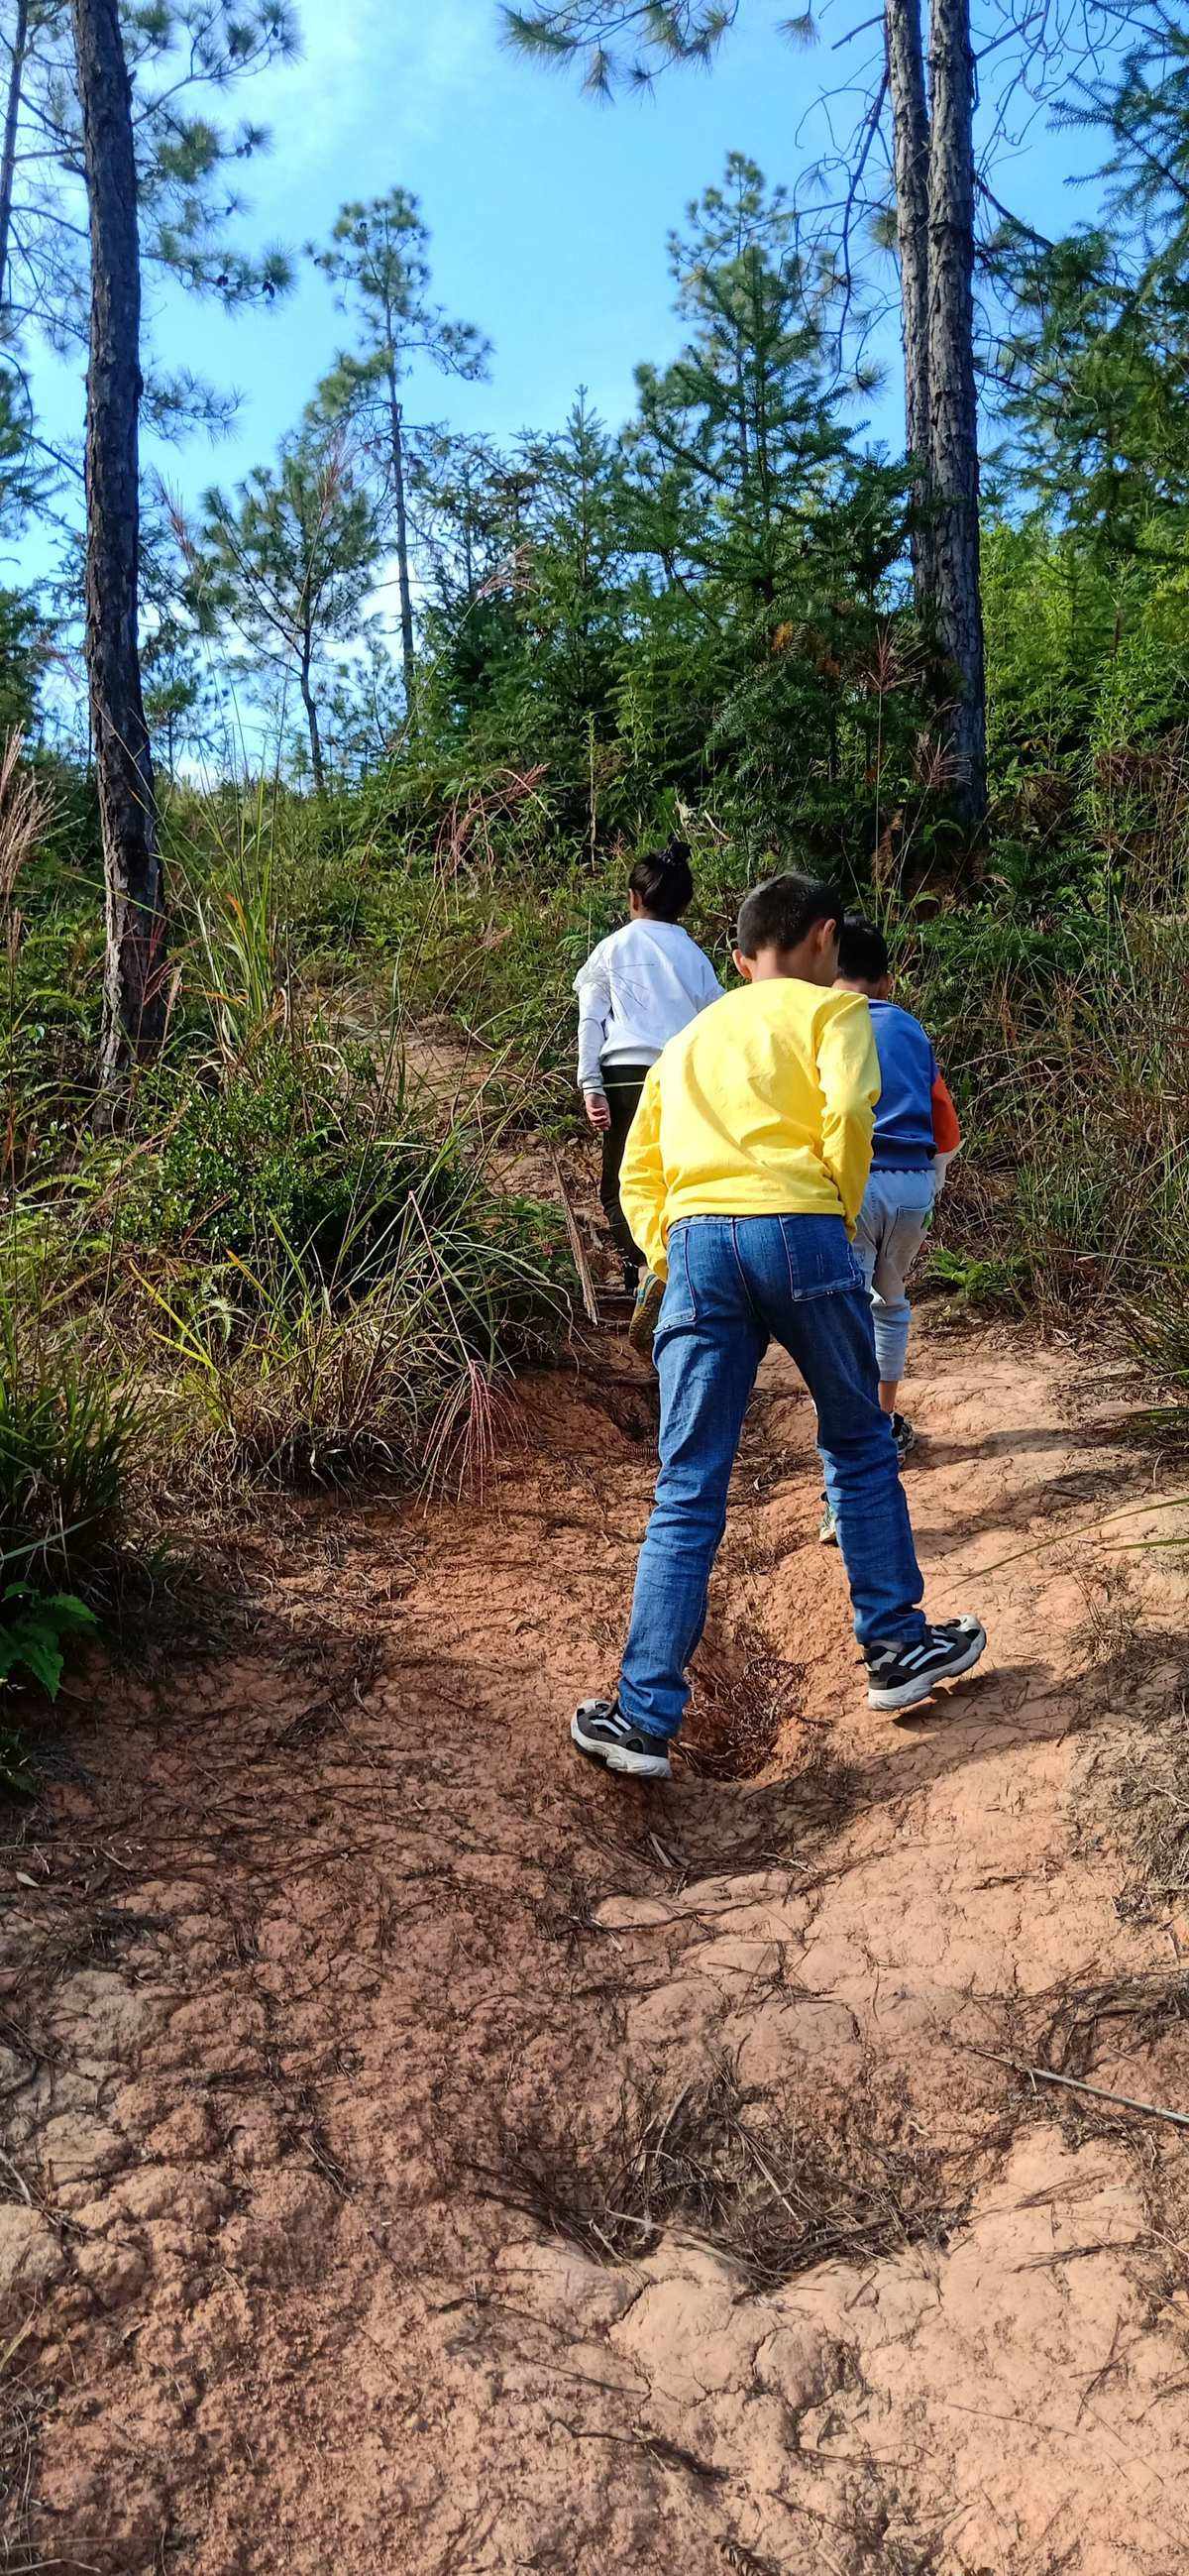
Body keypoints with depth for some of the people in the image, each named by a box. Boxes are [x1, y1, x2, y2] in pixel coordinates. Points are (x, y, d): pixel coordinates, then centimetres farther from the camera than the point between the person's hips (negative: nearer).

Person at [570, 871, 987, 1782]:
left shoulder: (690, 1037, 28)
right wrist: (845, 1213, 5)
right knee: (860, 1450, 17)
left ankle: (645, 1718, 2)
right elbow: (846, 1111, -8)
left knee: (688, 1494, 4)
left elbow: (638, 1172, 22)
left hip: (696, 1245, 4)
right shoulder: (832, 1008, 12)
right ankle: (898, 1647, 27)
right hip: (798, 1232, -4)